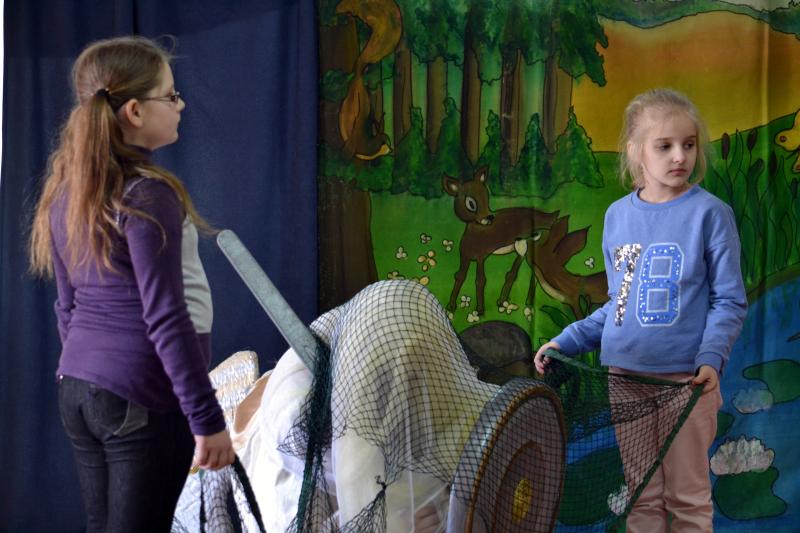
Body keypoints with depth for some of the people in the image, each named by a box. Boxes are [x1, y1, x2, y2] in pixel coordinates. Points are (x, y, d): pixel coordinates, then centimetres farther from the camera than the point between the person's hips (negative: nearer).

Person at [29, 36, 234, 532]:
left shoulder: (65, 192, 8)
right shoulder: (148, 195, -16)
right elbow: (166, 319, -18)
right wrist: (208, 419, -15)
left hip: (77, 390, 8)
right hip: (144, 398, -8)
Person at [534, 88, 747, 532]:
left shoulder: (709, 213, -5)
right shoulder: (617, 216, 9)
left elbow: (729, 301, -4)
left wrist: (710, 358, -19)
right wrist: (565, 342, 8)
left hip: (685, 378, -4)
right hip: (624, 375, 4)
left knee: (688, 496, 6)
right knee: (641, 495, 12)